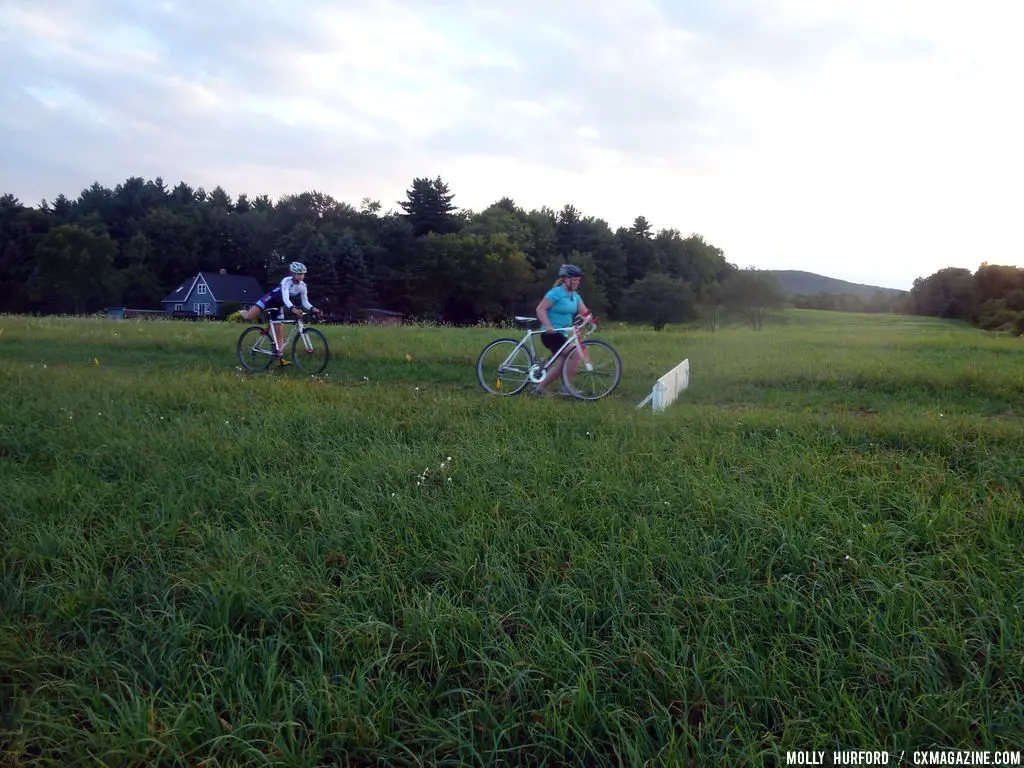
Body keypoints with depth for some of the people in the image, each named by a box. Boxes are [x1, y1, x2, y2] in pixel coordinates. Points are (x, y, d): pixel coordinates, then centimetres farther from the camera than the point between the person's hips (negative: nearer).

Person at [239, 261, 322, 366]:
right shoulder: (286, 281, -28)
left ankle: (280, 358, -3)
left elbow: (305, 302, -8)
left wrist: (313, 309, -28)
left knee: (279, 332, -1)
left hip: (278, 305, 5)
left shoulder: (302, 286, -10)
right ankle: (241, 313, 16)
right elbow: (285, 298, -42)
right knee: (248, 317, -20)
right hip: (269, 299, -5)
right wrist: (293, 309, -59)